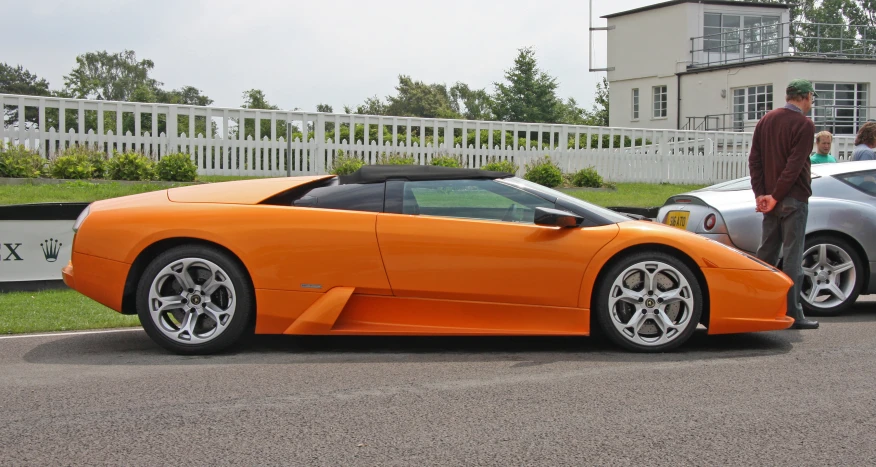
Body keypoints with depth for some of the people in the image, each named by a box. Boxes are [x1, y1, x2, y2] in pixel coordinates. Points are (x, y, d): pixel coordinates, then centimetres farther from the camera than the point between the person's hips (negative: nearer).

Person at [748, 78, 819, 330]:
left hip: (770, 199, 7)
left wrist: (760, 193, 1)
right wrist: (775, 197, -14)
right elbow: (795, 166, -17)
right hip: (793, 199, -7)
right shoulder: (804, 125, -10)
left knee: (766, 253, 12)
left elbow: (754, 159, 6)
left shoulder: (766, 120, 11)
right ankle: (792, 313, -2)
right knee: (792, 257, -4)